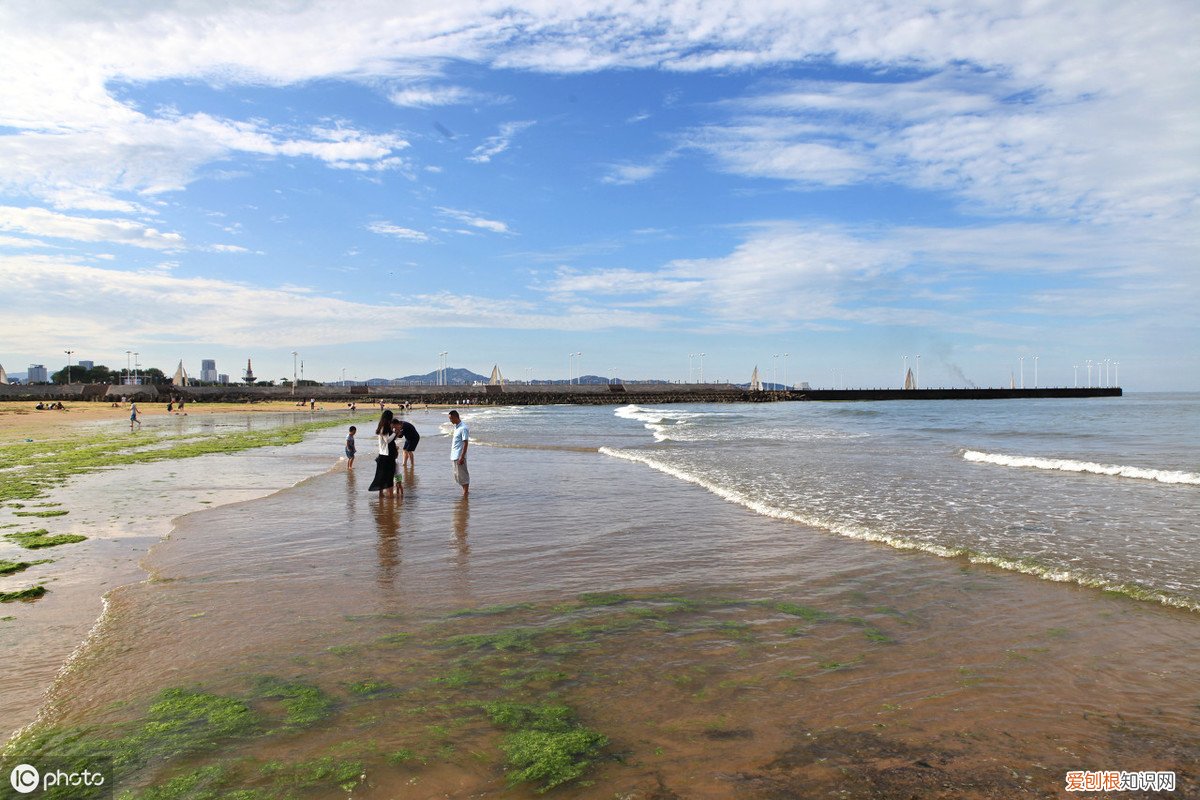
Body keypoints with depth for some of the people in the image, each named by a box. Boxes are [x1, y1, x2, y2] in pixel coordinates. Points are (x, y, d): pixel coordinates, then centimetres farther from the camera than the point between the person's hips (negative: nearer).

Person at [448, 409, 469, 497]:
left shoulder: (463, 428, -17)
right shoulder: (456, 427, 12)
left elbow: (466, 443, -19)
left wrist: (462, 457, -22)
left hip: (459, 456, -10)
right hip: (454, 456, 10)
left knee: (462, 475, -2)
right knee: (457, 475, 16)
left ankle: (465, 493, 6)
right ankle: (465, 490, 27)